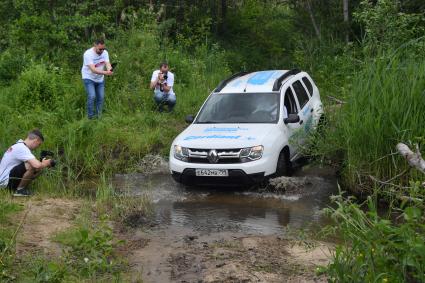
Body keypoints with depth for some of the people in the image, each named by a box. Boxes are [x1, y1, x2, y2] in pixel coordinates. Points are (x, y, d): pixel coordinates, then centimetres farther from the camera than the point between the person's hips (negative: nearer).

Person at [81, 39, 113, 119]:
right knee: (92, 96, -19)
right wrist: (105, 72, -50)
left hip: (100, 79, 6)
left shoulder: (105, 53, -7)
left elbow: (107, 64, -19)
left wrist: (109, 69, -45)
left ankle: (98, 115, 20)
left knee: (101, 97, 6)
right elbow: (93, 69, -35)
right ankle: (90, 116, -6)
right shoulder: (88, 54, -26)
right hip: (89, 78, -5)